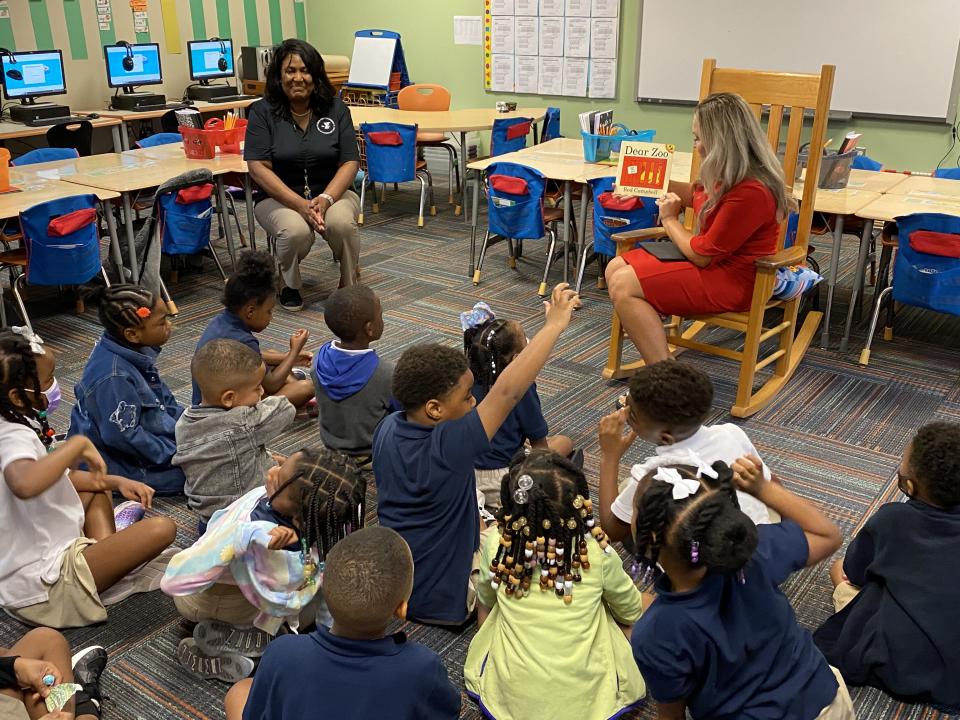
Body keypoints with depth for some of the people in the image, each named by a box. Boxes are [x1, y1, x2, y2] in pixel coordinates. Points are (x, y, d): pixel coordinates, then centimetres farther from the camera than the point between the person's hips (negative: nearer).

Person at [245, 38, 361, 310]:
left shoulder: (335, 108, 3)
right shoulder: (262, 111, -2)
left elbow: (350, 162, -3)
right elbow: (259, 167, -10)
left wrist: (325, 199, -21)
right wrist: (300, 204, -23)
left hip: (331, 193, 1)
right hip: (279, 197, -1)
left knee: (341, 222, -33)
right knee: (295, 231, -34)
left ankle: (350, 284, -4)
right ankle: (289, 284, 0)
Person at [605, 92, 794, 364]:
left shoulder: (750, 193, -28)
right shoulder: (733, 177, 2)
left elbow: (701, 254, -21)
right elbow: (698, 195, 27)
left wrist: (670, 219, -5)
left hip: (730, 281, -10)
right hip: (715, 262, 11)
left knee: (624, 286, -18)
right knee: (615, 268, 3)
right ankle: (659, 359, -4)